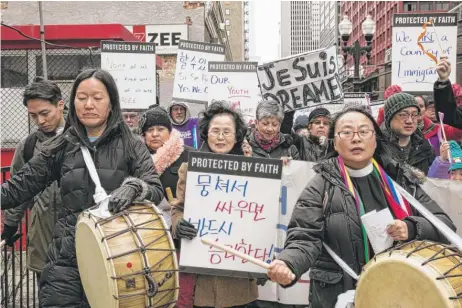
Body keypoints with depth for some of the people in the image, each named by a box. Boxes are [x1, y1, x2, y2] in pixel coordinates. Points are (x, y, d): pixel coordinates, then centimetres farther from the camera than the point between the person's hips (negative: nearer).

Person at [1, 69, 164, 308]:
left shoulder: (130, 146, 1)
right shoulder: (60, 146, 6)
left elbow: (157, 190, -6)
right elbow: (20, 186, 6)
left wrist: (134, 187, -27)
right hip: (68, 253, 1)